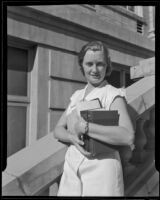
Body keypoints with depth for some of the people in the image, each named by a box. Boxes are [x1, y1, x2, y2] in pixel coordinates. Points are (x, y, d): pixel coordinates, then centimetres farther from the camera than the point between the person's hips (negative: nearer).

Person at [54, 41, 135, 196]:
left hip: (101, 167, -5)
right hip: (71, 168, 5)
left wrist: (83, 127, -24)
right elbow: (58, 130, 7)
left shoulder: (114, 95, -9)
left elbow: (128, 137, -23)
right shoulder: (77, 96, 10)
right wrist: (73, 138, -15)